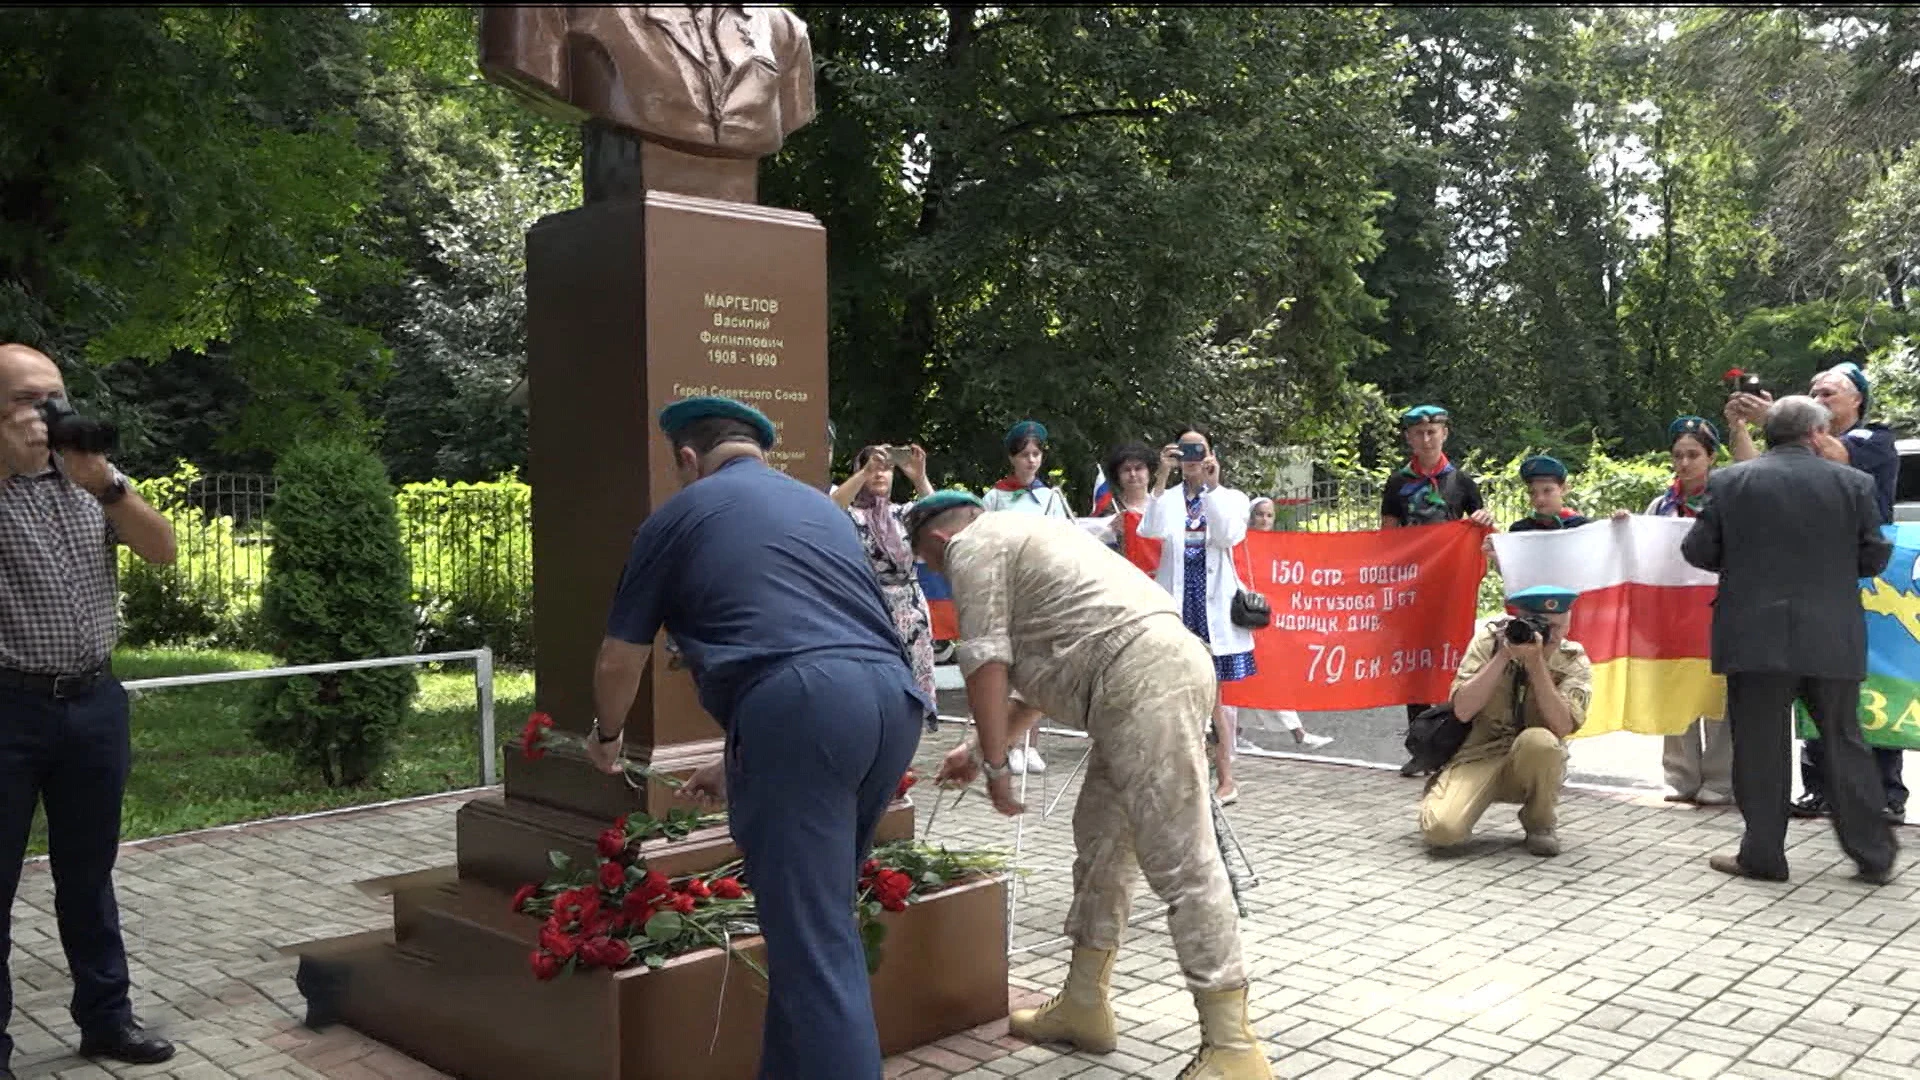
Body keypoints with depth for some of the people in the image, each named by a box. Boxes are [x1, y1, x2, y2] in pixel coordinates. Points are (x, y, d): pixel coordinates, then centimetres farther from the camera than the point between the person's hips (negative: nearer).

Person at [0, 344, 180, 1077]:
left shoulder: (91, 481, 9)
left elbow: (162, 549, 0)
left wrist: (104, 479, -12)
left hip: (95, 702, 4)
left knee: (89, 873, 15)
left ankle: (105, 1016, 26)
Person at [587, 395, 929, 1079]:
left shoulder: (679, 515, 17)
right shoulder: (819, 505, 33)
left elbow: (618, 660, 23)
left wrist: (607, 735, 45)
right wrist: (739, 762, 48)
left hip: (800, 706, -6)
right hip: (893, 698, 6)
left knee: (814, 940, -2)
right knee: (815, 920, 22)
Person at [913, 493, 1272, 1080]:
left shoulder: (972, 547, 4)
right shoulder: (1013, 536, 33)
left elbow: (987, 661, -6)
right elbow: (1029, 670, 37)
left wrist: (994, 765, 0)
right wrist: (979, 750, 42)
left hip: (1144, 679, -11)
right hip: (1155, 669, 11)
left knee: (1181, 862, -11)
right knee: (1101, 841, 17)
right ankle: (1084, 1007, 26)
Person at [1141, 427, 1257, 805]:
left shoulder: (1231, 498, 9)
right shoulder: (1168, 498, 9)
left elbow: (1229, 537, -10)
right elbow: (1151, 531, -12)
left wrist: (1212, 485, -15)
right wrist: (1162, 477, -17)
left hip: (1215, 606, -1)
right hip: (1176, 604, 1)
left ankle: (1226, 780, 8)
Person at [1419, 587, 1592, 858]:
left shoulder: (1574, 661, -6)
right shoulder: (1489, 640, -7)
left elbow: (1562, 727, -22)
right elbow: (1462, 711, -17)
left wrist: (1536, 663, -28)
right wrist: (1503, 655, -23)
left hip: (1535, 765, 1)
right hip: (1479, 756, -1)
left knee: (1540, 740, -36)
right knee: (1441, 830, -27)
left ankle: (1541, 824, -6)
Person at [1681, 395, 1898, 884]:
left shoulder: (1728, 481, -3)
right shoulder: (1853, 482, -1)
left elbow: (1698, 551, -1)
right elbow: (1874, 557, 3)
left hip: (1756, 637, -1)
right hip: (1833, 641, 2)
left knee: (1760, 747, 5)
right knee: (1844, 743, 13)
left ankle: (1763, 855, 9)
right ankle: (1874, 856, 19)